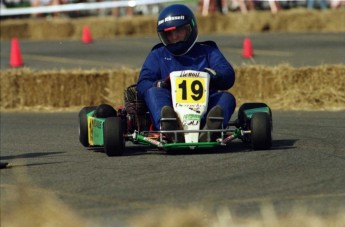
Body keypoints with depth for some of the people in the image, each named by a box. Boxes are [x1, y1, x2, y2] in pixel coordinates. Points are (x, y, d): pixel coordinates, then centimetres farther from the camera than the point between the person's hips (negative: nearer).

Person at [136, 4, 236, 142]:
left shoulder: (207, 51, 23)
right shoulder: (157, 55, 24)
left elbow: (228, 77, 7)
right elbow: (142, 85, 10)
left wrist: (210, 74, -16)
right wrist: (161, 84, -13)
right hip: (171, 108, 0)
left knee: (227, 97, -26)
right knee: (153, 92, -27)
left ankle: (211, 128, -61)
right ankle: (169, 130, -59)